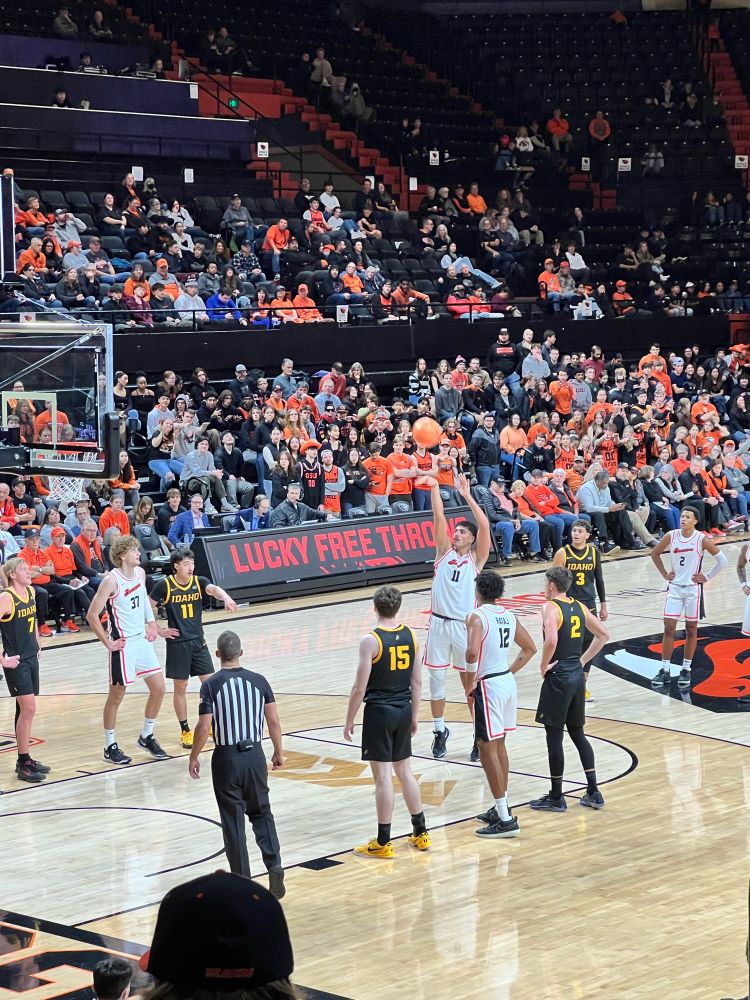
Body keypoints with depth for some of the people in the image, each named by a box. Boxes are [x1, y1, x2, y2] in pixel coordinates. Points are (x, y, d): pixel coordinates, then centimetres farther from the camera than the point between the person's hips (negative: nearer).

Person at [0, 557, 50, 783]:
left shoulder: (31, 592, 6)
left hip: (31, 657, 8)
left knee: (25, 709, 13)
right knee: (28, 708, -11)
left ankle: (25, 760, 21)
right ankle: (23, 765, -5)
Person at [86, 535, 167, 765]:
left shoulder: (140, 573, 3)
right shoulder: (111, 581, -19)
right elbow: (92, 615, -18)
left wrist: (151, 622, 13)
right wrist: (108, 643, -14)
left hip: (142, 640, 7)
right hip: (123, 644, -7)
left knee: (158, 688, 7)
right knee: (117, 696, 3)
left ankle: (146, 737, 23)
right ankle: (110, 747, 14)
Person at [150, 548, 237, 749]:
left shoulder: (199, 581, -3)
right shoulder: (165, 585, -11)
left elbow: (213, 589, -24)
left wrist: (226, 598, -45)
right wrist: (159, 631, -6)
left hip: (198, 642, 3)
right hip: (177, 643, -3)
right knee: (180, 687, 4)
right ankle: (185, 731, 15)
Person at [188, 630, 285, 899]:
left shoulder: (211, 685, -10)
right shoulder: (259, 681, -1)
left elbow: (204, 727, -12)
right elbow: (274, 720, 1)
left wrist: (194, 757, 2)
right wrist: (278, 752, 15)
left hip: (226, 758, -3)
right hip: (255, 755, 3)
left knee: (233, 821, 6)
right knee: (261, 813, 18)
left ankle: (242, 880, 9)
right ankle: (274, 866, 2)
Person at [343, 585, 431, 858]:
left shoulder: (370, 641, -16)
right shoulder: (410, 636, 2)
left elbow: (360, 688, -14)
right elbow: (417, 682, 7)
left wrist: (349, 721, -5)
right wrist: (414, 715, 18)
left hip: (379, 712, -6)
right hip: (403, 711, 6)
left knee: (383, 776, -1)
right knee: (404, 770, 18)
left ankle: (383, 843, 5)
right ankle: (421, 833, 24)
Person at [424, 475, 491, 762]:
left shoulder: (476, 559, 1)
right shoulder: (444, 552, 8)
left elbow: (484, 525, -13)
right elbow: (439, 518, -1)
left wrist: (467, 495, -16)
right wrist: (435, 486, -9)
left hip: (464, 625, -3)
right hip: (438, 623, 3)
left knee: (471, 684, 3)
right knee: (436, 679, 8)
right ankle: (439, 731, 24)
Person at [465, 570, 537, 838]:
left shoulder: (476, 617, -16)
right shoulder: (509, 616, 8)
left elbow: (472, 653, -30)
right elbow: (530, 648, 18)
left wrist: (470, 681, -15)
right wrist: (510, 671, 16)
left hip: (488, 686, -8)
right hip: (507, 681, 8)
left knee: (487, 748, -4)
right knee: (499, 746, 20)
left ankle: (505, 819, -6)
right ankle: (501, 808, 28)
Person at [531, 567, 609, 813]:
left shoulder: (550, 607, -14)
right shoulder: (579, 607, 10)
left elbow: (552, 640, -30)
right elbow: (603, 635, 17)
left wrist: (543, 665, -15)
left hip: (558, 678, -8)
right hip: (577, 675, 8)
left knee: (554, 737, 2)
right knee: (578, 734, 16)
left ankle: (556, 797, 8)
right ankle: (593, 793, 16)